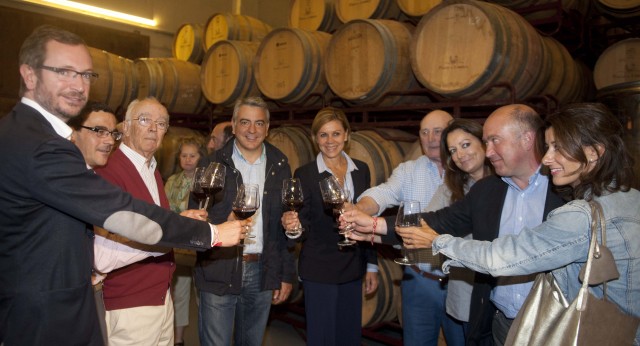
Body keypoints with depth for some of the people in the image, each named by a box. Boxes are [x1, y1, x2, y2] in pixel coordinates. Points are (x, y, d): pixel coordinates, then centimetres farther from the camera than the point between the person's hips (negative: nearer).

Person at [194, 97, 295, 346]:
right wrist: (224, 225, -23)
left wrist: (287, 275, 6)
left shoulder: (279, 166, 5)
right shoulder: (213, 164, -3)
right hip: (218, 272, -2)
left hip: (262, 272, 3)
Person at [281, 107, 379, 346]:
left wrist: (371, 265, 8)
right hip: (319, 272, -4)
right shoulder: (305, 174, -9)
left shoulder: (361, 170, 3)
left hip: (353, 271, 4)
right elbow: (303, 229, -10)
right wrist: (293, 226, -33)